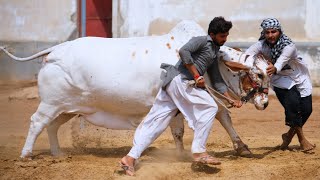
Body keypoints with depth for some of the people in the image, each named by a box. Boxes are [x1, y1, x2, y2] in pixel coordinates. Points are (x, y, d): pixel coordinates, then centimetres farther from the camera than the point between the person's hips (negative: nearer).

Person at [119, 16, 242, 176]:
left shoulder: (214, 53, 25)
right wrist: (197, 76, -17)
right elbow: (183, 51, -20)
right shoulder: (202, 41, -2)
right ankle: (198, 151, -11)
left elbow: (217, 81, 28)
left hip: (170, 84, 9)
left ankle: (130, 158, -4)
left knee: (156, 121, 2)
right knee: (209, 107, -9)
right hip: (179, 79, -9)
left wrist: (231, 99, 21)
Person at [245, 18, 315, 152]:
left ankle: (290, 135, 23)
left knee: (306, 109, -5)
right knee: (292, 102, -23)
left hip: (299, 77, 0)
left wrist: (274, 68, -71)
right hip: (280, 79, 0)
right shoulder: (261, 45, -19)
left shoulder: (288, 46, -30)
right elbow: (248, 55, -35)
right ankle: (302, 140, -9)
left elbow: (282, 60, -49)